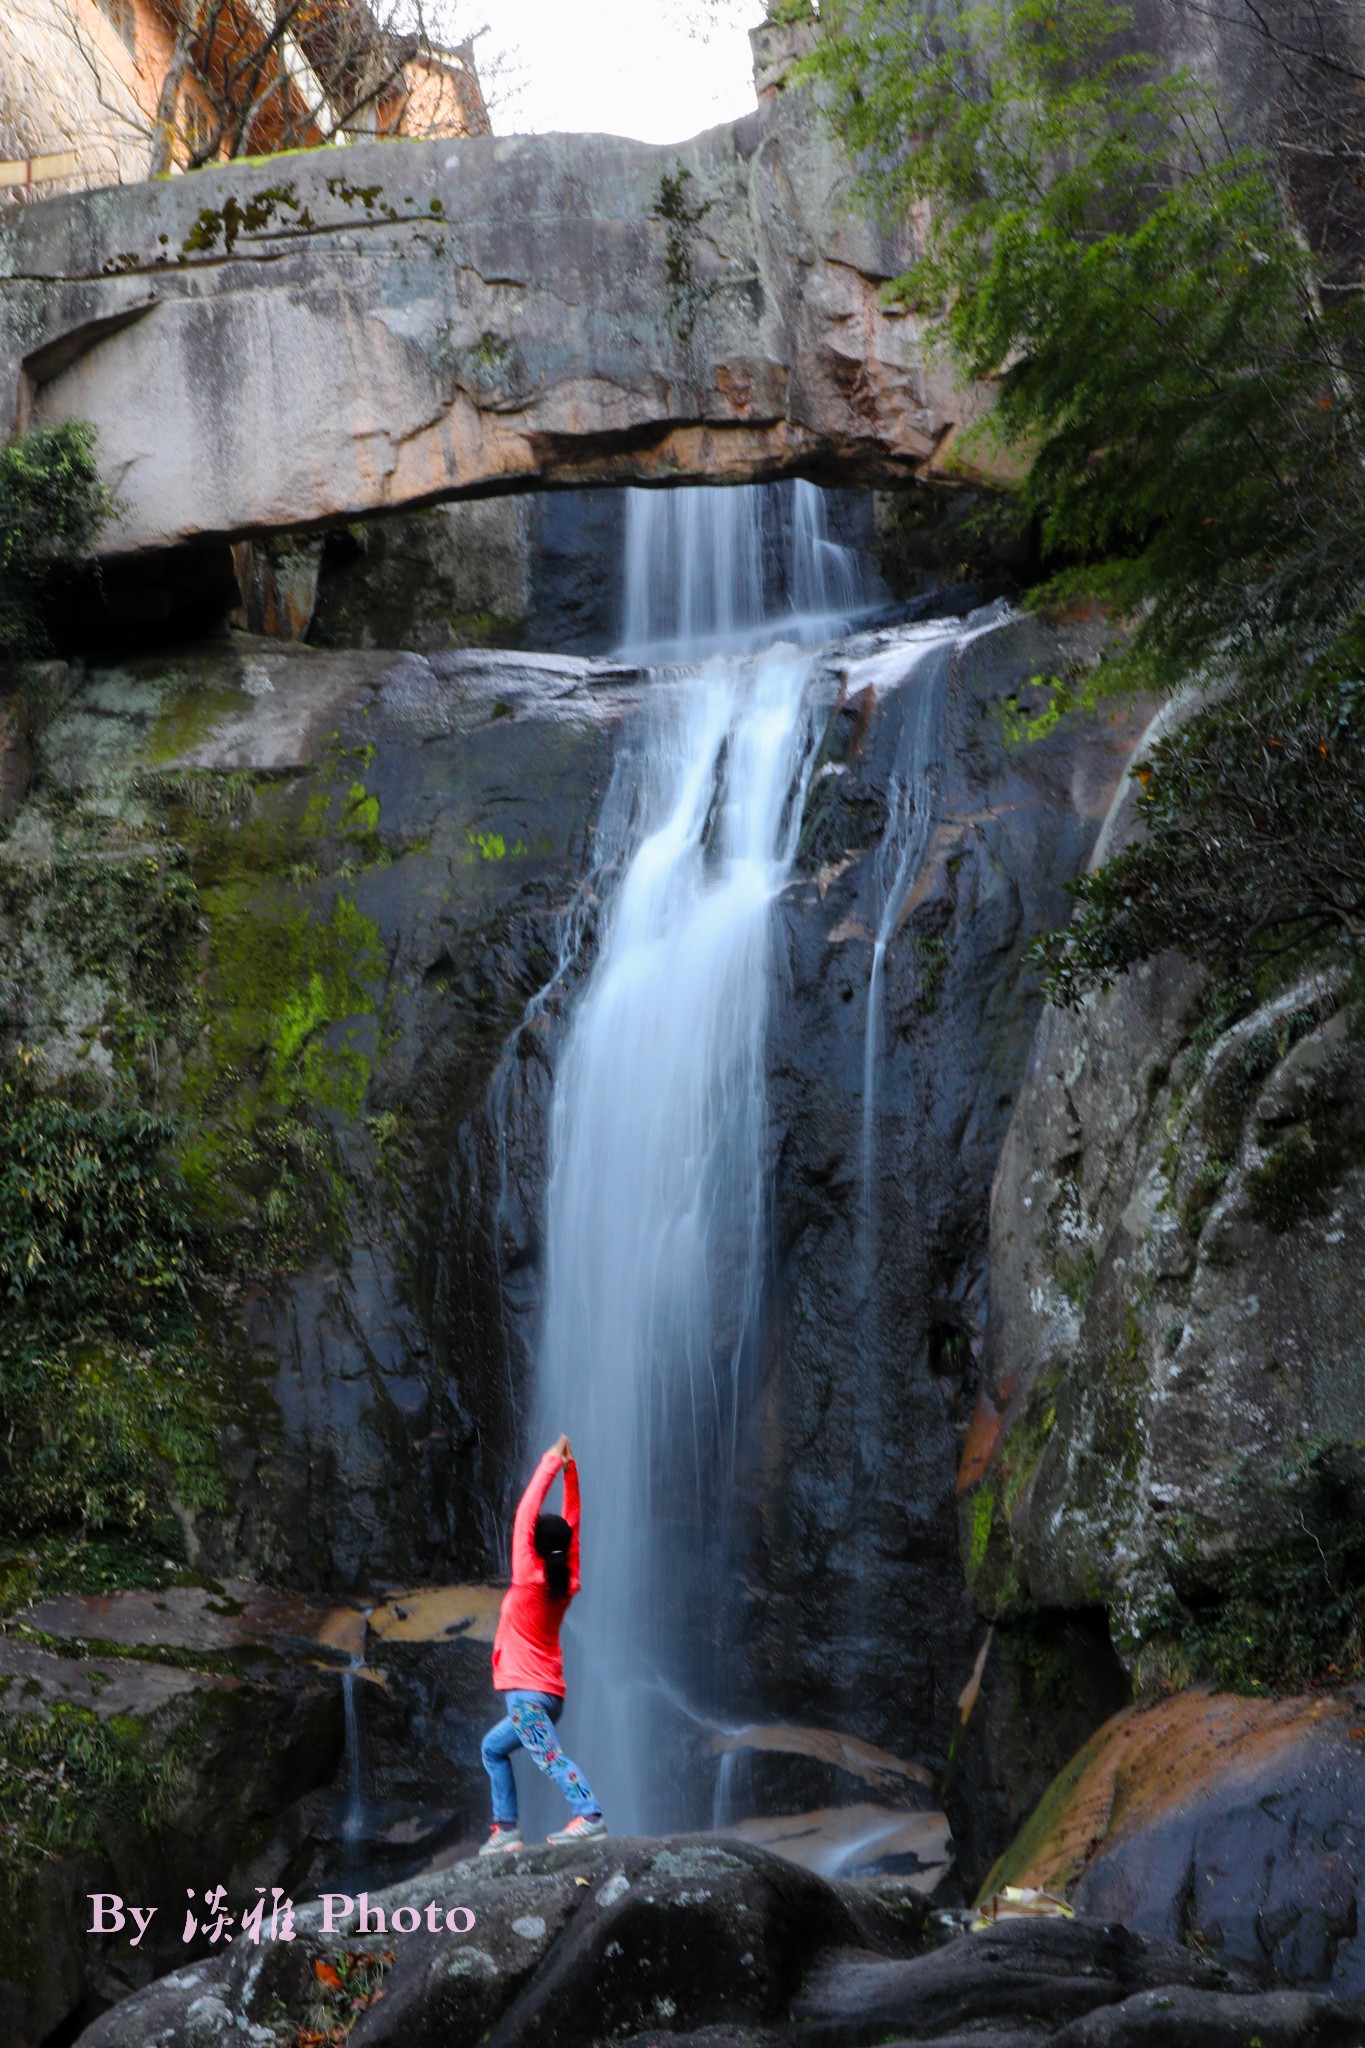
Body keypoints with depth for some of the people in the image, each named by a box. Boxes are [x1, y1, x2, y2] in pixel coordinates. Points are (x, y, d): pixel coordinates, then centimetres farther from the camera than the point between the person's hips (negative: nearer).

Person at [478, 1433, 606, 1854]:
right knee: (494, 1748, 22)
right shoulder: (567, 1584, 7)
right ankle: (505, 1829, 15)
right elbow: (571, 1526, 13)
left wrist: (551, 1464, -6)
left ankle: (589, 1815, -39)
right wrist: (570, 1472, 11)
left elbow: (525, 1514, -10)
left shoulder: (528, 1578, -9)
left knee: (549, 1754, -23)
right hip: (550, 1693, 8)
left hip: (527, 1692, -8)